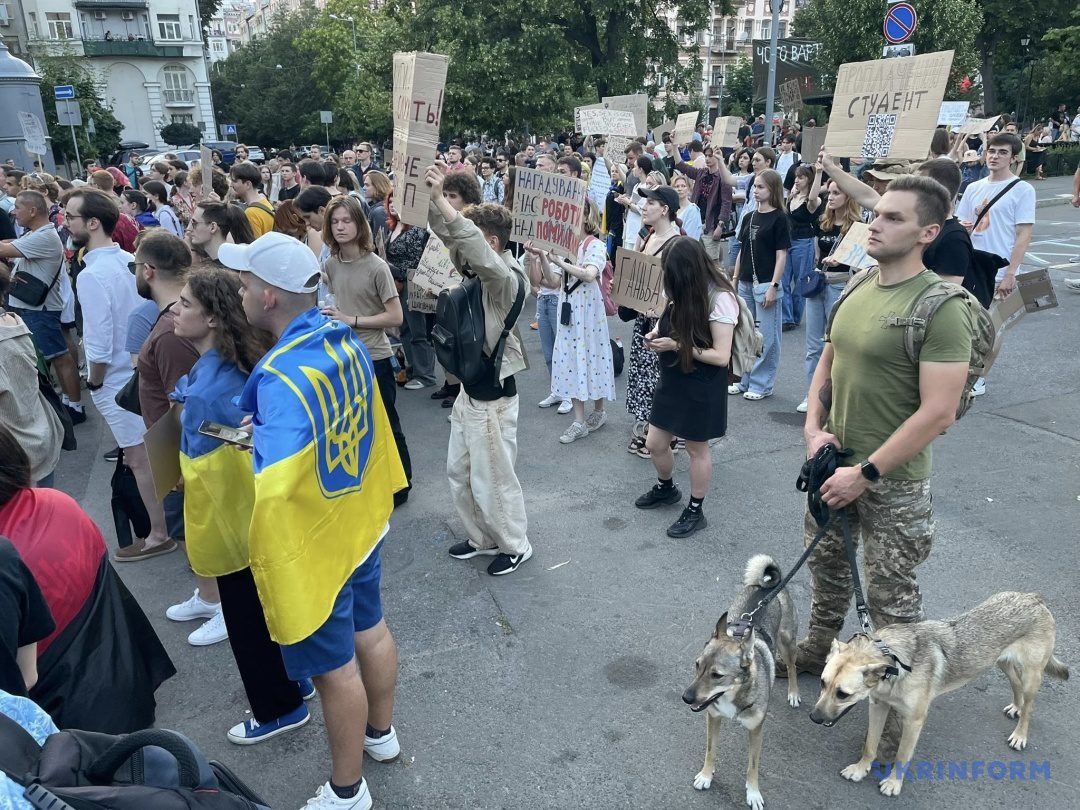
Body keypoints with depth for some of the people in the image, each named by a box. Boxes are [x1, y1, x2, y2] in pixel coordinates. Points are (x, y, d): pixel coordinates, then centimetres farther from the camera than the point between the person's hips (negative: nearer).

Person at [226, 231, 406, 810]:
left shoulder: (281, 376, -31)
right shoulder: (346, 341, -6)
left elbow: (275, 489, -43)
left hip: (314, 544, -8)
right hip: (360, 523, 8)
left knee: (335, 668, 11)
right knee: (370, 629, 25)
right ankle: (380, 732, 50)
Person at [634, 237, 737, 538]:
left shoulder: (720, 298, -22)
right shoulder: (683, 292, -1)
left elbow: (721, 356, -23)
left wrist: (677, 345, -24)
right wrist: (657, 333, -4)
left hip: (701, 387, -7)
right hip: (672, 380, 7)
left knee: (696, 448, 9)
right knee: (655, 444, 14)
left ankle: (695, 511, 28)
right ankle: (666, 488, 44)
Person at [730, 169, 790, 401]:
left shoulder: (778, 219, -6)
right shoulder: (749, 217, 11)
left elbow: (781, 255, -9)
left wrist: (773, 286, -15)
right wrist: (735, 278, 12)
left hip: (766, 284, -6)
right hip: (746, 284, 7)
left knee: (767, 337, 1)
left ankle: (762, 384, 10)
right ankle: (744, 379, 24)